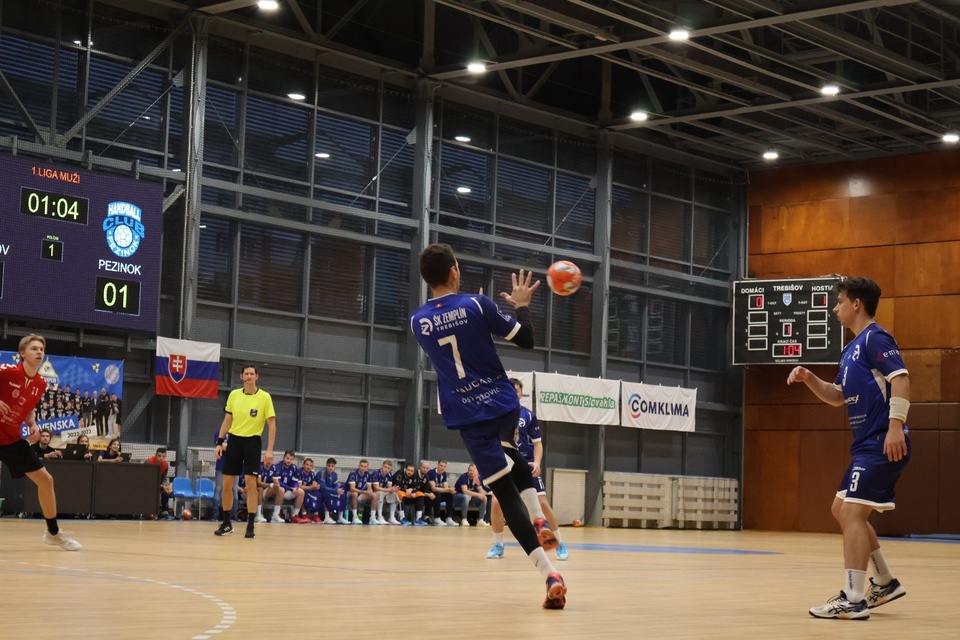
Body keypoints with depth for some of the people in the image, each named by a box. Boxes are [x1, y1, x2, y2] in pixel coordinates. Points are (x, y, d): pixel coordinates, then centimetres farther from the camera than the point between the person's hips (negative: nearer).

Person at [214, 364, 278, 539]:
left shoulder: (264, 397, -5)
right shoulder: (233, 395, 5)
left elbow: (272, 424, -5)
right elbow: (227, 421, 13)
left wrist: (269, 450, -12)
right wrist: (219, 442, 5)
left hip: (253, 441, -3)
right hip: (234, 439, 3)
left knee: (251, 483, -8)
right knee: (226, 484, 3)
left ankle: (250, 526, -2)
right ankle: (227, 523, 16)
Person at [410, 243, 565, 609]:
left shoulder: (417, 322, 0)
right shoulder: (477, 304, -8)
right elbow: (526, 340, -2)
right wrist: (522, 305, 14)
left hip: (469, 416, -1)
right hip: (504, 405, 1)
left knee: (506, 493, -2)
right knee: (508, 455, 35)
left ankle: (549, 574, -15)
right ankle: (540, 521, 17)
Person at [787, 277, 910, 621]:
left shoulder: (875, 338, -10)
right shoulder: (851, 349, 18)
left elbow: (901, 378, -22)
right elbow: (838, 396, 24)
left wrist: (895, 425, -30)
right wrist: (809, 378, 8)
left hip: (883, 444, -11)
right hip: (867, 445, 11)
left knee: (852, 512, -14)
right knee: (842, 509, 17)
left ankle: (853, 599, -13)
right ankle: (885, 583, 25)